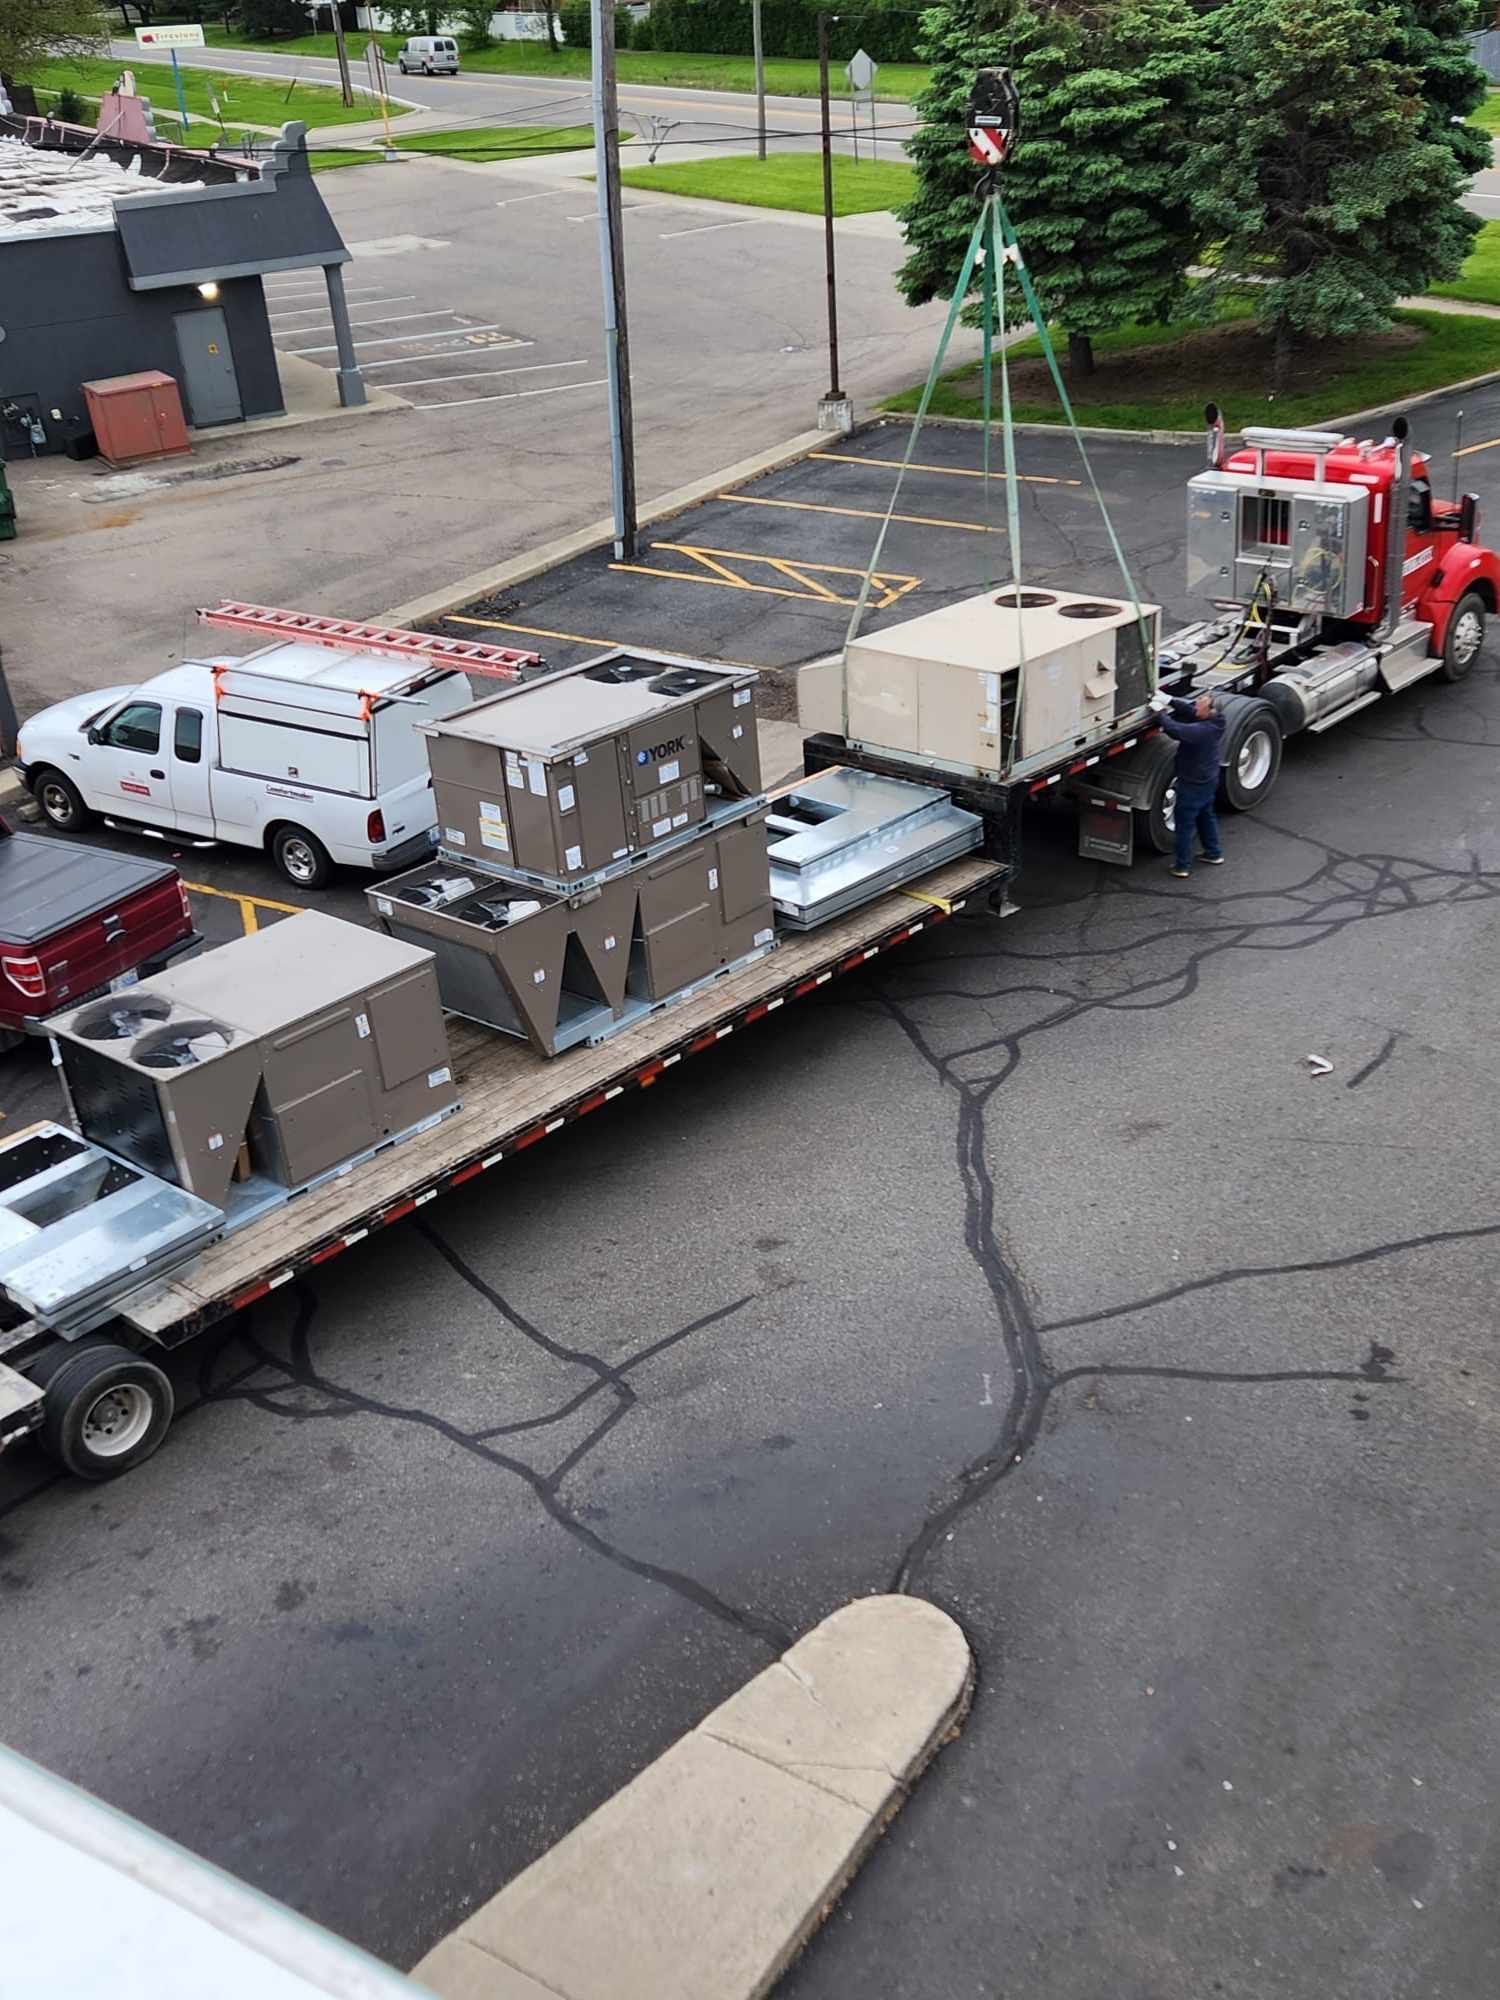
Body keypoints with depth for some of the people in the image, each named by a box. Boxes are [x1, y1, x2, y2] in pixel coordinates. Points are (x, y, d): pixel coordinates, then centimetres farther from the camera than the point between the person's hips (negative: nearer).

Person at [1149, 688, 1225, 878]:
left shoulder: (1201, 730, -34)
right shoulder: (1214, 721, -8)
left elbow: (1174, 729, -37)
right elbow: (1189, 710, -1)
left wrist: (1161, 711, -23)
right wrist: (1170, 700, -11)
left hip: (1193, 784, -9)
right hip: (1209, 780, 9)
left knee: (1185, 824, 4)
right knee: (1206, 815, 27)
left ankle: (1183, 867, 12)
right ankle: (1214, 853, 41)